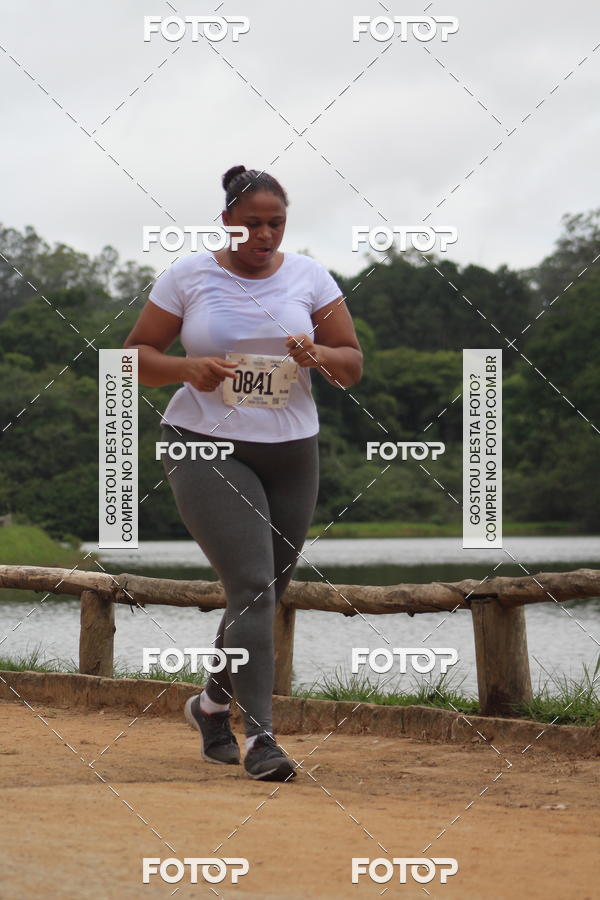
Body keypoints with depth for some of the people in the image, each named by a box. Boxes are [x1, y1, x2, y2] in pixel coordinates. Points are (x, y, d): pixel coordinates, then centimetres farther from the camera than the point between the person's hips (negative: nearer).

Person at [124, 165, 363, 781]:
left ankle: (213, 703, 36)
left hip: (290, 453, 4)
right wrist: (187, 368, -17)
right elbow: (136, 355, 3)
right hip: (208, 448, -4)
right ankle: (259, 736, -19)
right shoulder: (188, 276, -1)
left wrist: (318, 355, -16)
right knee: (252, 587, -17)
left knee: (266, 593, 11)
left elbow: (353, 365, 7)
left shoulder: (308, 277, 5)